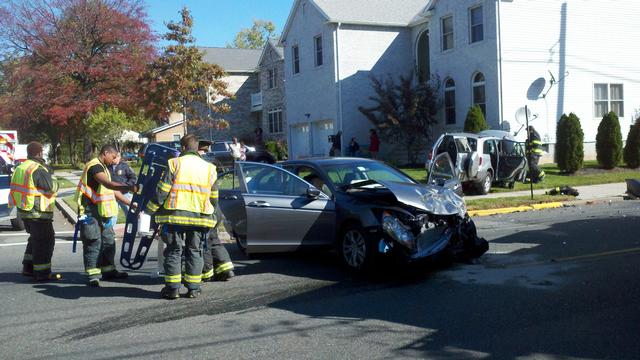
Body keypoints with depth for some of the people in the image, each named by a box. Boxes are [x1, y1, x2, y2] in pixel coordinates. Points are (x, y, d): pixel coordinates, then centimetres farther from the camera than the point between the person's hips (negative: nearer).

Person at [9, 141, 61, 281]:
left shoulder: (21, 168, 9)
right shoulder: (38, 169, -19)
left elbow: (16, 187, 17)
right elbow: (51, 187, -21)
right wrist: (55, 183, 2)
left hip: (24, 211, 9)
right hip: (38, 212, -9)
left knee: (35, 238, 23)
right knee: (45, 240, 0)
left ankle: (28, 268, 27)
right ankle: (42, 273, 2)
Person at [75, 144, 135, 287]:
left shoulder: (104, 168, 18)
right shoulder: (94, 167, -15)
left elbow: (113, 191, 20)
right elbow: (108, 184, -33)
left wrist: (130, 203, 16)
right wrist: (129, 187, -42)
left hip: (102, 212, 10)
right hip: (91, 212, -10)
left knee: (108, 241, 13)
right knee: (93, 243, -7)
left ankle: (108, 271, 21)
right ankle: (93, 275, -2)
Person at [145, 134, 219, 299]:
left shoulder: (175, 163, -2)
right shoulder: (209, 168, 10)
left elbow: (162, 190, -5)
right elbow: (214, 197, 14)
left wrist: (151, 209, 6)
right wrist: (210, 212, 30)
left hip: (175, 216, -2)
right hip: (199, 217, 3)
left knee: (174, 251, 6)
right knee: (194, 252, 10)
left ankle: (172, 288, 7)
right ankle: (193, 288, 10)